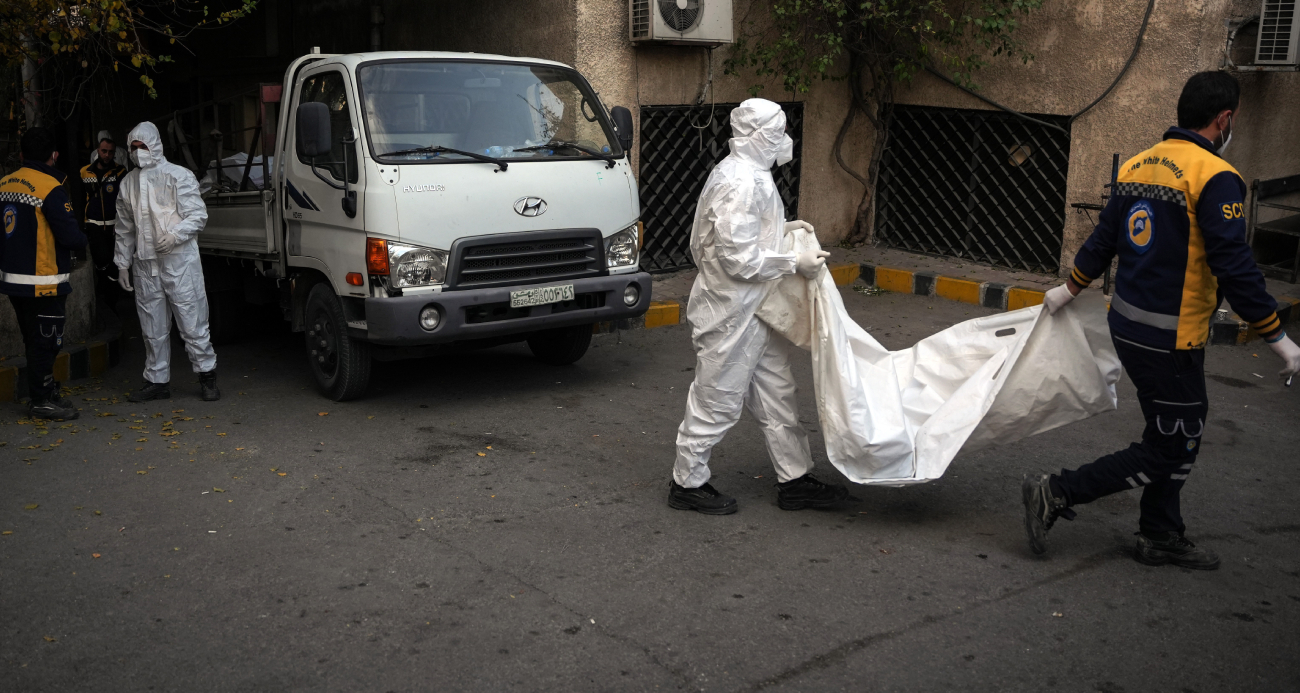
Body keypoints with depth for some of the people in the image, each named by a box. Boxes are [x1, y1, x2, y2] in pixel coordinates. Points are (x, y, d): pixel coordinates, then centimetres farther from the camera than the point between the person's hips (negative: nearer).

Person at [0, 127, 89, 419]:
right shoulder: (51, 189, -17)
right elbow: (70, 235, -18)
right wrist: (82, 238, 2)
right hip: (42, 282, -8)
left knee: (34, 340, 17)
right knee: (45, 341, 2)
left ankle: (45, 391, 27)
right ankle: (42, 400, 8)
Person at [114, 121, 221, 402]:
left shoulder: (179, 176, -2)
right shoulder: (128, 183, 14)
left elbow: (198, 215, -6)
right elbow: (125, 228, 20)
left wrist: (176, 235, -21)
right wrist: (122, 263, 18)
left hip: (179, 261, -5)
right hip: (145, 265, 5)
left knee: (192, 322, -3)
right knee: (153, 327, 10)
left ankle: (207, 375, 8)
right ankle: (157, 380, 18)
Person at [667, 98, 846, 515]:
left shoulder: (751, 175, 11)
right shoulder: (740, 183, -23)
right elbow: (739, 258, -27)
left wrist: (782, 229, 11)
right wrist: (795, 264, -18)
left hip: (754, 311, 11)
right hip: (731, 313, -11)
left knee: (776, 394, 15)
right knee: (717, 401, 2)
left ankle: (795, 481, 26)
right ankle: (688, 483, 18)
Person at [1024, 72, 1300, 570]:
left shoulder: (1138, 166, 7)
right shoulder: (1215, 177, -17)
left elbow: (1103, 241, 14)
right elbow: (1234, 268, -20)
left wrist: (1070, 290, 27)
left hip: (1127, 323, 9)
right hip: (1170, 338, -9)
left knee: (1179, 434, 21)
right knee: (1168, 450, 4)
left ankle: (1161, 538, 29)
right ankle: (1056, 494, 2)